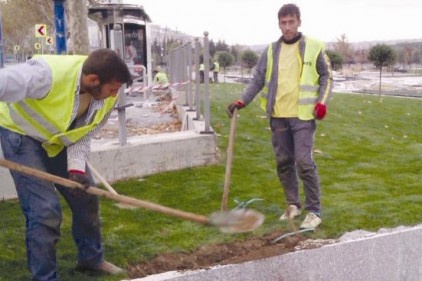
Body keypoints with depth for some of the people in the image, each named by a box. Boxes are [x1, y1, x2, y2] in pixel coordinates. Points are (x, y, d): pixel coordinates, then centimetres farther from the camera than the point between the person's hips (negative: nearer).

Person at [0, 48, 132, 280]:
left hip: (59, 140, 7)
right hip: (21, 134, -6)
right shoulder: (49, 74, -39)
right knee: (45, 209, -13)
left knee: (86, 198, 10)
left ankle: (91, 258, 32)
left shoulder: (106, 98, -17)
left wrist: (77, 168, -25)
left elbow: (83, 134, -9)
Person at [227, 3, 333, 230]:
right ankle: (293, 204, 25)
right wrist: (242, 101, -2)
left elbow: (326, 77, 5)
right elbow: (258, 80, 9)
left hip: (303, 116, -4)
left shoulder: (313, 47, -1)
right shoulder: (271, 50, 8)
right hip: (278, 116, 4)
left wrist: (322, 102, -9)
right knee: (283, 162, 10)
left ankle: (314, 211, 2)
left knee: (304, 161, -9)